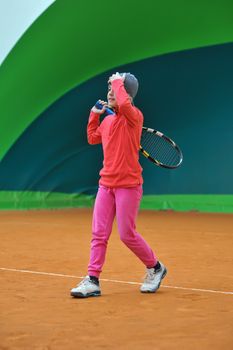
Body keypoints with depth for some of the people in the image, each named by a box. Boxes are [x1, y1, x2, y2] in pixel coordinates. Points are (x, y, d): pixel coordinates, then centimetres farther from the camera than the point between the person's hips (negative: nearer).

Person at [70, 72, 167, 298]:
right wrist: (94, 114, 20)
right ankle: (92, 281, 5)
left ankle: (155, 268, 21)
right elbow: (92, 138, 29)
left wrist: (118, 81, -18)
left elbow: (123, 104, -34)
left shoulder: (134, 116, -11)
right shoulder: (107, 120, 12)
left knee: (127, 235, -1)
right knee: (99, 234, 2)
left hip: (128, 185, -7)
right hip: (106, 184, 7)